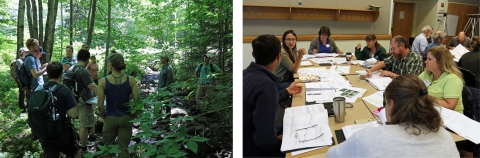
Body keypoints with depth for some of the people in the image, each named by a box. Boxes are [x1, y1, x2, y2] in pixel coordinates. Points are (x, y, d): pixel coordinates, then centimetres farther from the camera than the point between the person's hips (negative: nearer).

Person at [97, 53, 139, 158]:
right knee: (123, 147, 12)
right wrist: (133, 116, 5)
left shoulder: (103, 81, -11)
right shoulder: (131, 80, -10)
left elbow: (100, 105, -9)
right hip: (126, 118, 0)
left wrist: (103, 116, 9)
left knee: (108, 145, 21)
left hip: (110, 118, 0)